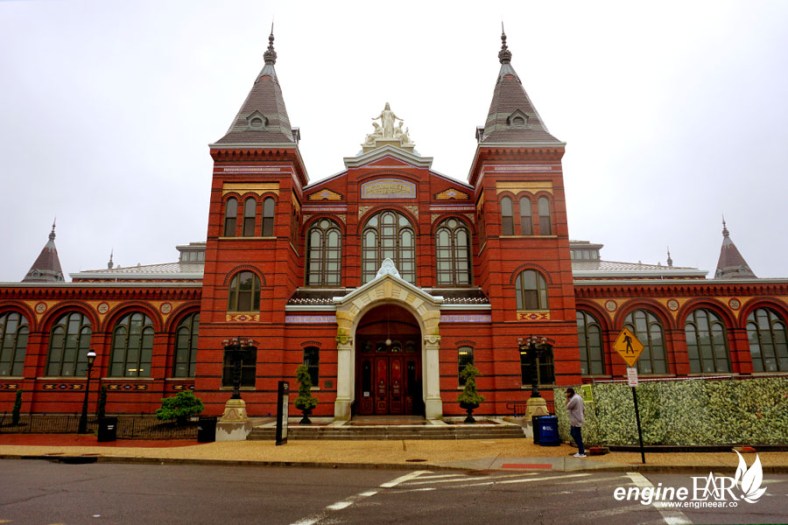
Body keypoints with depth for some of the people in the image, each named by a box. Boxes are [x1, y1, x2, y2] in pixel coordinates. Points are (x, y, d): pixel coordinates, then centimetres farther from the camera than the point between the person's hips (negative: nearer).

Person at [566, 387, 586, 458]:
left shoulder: (574, 399, -21)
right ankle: (582, 449, 25)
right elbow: (583, 407, 17)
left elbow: (567, 407, -19)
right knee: (573, 433, 19)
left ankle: (581, 453, 4)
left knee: (577, 436, -3)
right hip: (576, 420, 10)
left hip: (576, 421, -10)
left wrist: (567, 399, -12)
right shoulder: (578, 397, 10)